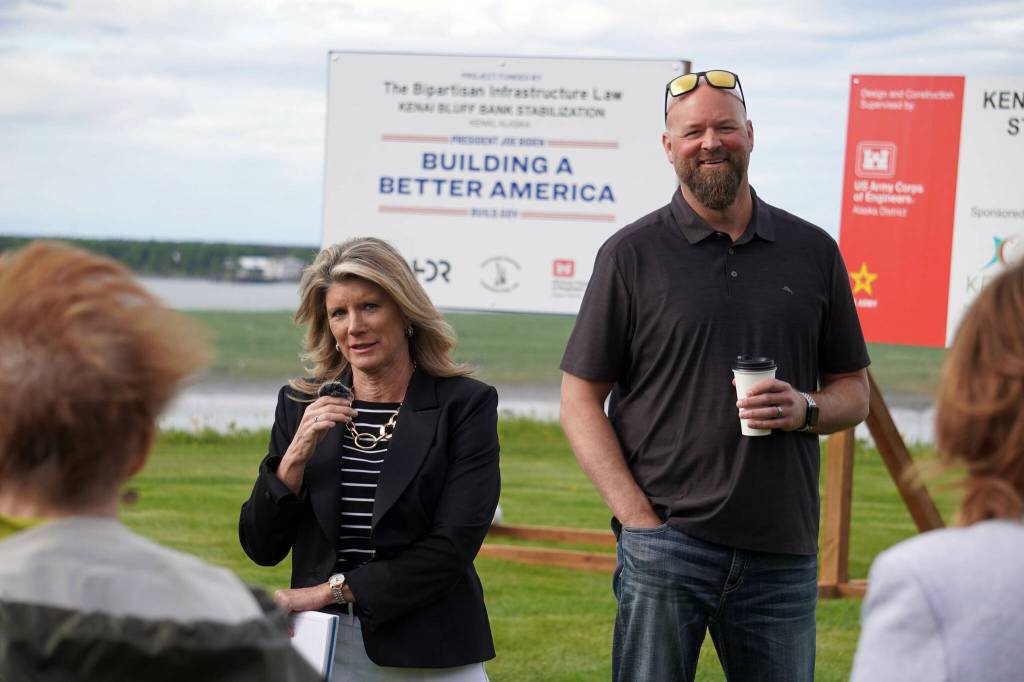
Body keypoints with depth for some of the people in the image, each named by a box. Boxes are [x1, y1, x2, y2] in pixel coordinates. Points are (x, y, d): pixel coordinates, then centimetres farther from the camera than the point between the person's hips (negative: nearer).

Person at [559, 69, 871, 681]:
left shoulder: (813, 251, 9)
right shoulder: (632, 254, 1)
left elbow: (855, 392, 16)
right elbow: (580, 399, 0)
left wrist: (805, 410, -7)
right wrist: (639, 519, -9)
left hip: (783, 554, 3)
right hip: (666, 545, -2)